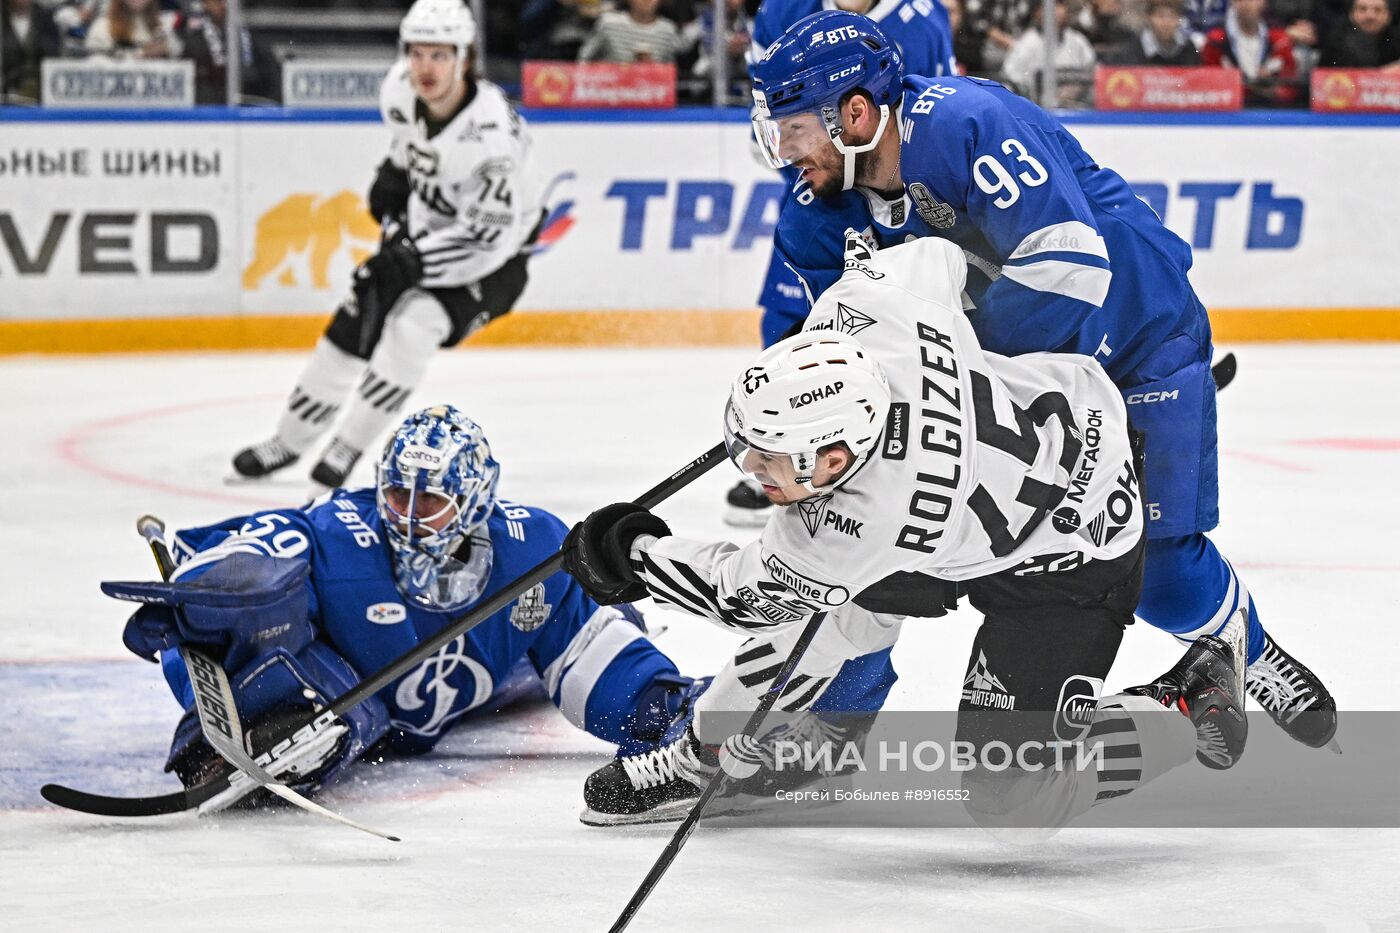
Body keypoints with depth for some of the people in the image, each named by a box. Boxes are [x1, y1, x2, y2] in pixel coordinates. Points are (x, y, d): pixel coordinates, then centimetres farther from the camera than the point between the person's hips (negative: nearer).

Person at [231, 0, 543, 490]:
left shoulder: (491, 132, -35)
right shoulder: (400, 90, -14)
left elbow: (488, 236, -33)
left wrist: (413, 263, -34)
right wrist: (394, 175, 4)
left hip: (492, 257, -7)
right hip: (423, 232, 7)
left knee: (413, 325, -28)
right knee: (353, 327, 4)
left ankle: (347, 448, -14)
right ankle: (289, 440, 25)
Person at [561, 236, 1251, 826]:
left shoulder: (865, 524, -38)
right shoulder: (868, 311, -27)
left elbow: (757, 592, -18)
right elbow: (937, 256, -3)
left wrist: (635, 555, -5)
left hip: (1076, 560, -8)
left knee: (1010, 797, -5)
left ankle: (1190, 709, 12)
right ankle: (703, 756, 27)